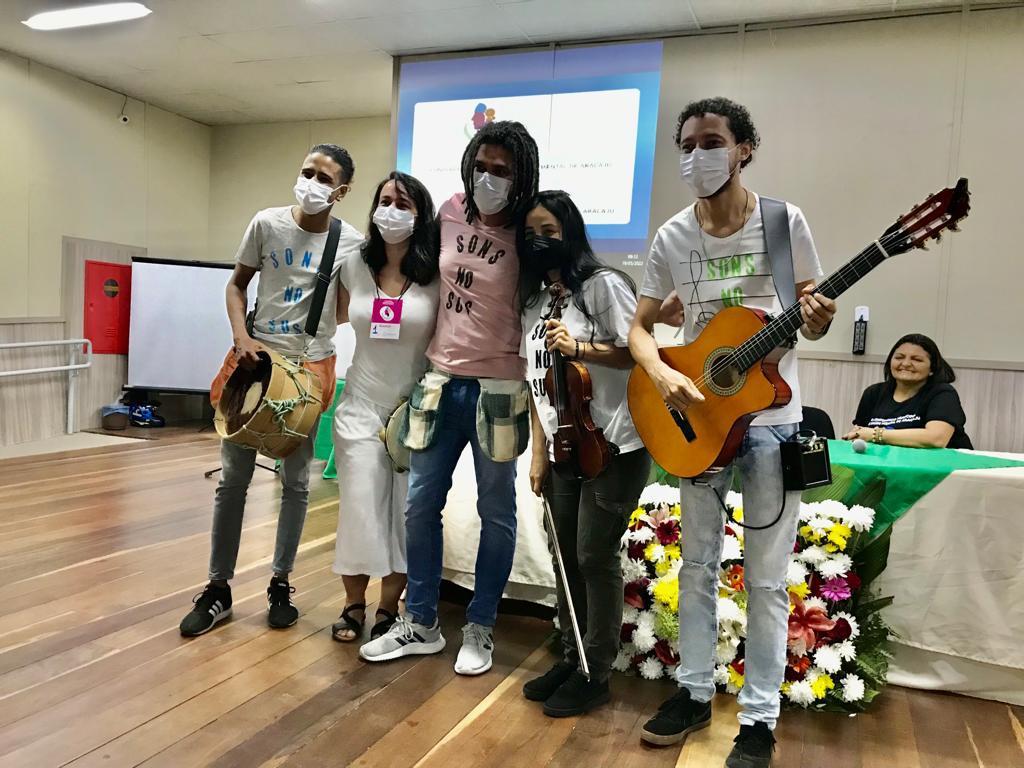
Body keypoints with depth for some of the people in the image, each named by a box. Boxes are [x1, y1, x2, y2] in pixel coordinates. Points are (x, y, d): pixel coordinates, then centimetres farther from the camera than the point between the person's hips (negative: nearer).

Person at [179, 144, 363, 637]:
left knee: (295, 481, 8)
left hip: (310, 365, 0)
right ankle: (218, 589, 17)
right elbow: (237, 285, 5)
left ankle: (281, 584, 23)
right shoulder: (266, 224, -2)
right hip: (256, 356, 1)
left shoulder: (352, 242, -3)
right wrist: (241, 337, -9)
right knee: (233, 477, 4)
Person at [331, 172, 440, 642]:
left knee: (404, 512, 5)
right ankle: (354, 604, 20)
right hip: (361, 406, 2)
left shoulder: (436, 276, -6)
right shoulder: (355, 268, 3)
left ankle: (389, 609, 22)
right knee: (358, 508, 0)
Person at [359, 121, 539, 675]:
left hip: (497, 390, -4)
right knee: (420, 505, 9)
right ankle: (420, 624, 25)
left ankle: (480, 629, 24)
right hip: (441, 381, 5)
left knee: (495, 513, 8)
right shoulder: (450, 212, 4)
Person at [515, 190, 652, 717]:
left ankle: (596, 675, 13)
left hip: (613, 447, -6)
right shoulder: (534, 301, 13)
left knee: (596, 556, -2)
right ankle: (570, 661, 26)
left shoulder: (602, 284, -7)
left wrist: (581, 348, -21)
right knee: (566, 556, 10)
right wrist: (539, 452, 9)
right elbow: (535, 382, 12)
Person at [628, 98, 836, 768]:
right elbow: (640, 325, 2)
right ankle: (695, 692, 29)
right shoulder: (672, 237, -1)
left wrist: (818, 321, -22)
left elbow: (811, 315, 2)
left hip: (771, 419, -2)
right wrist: (664, 376, -17)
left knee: (766, 578, 5)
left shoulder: (784, 222, -6)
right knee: (698, 564, 12)